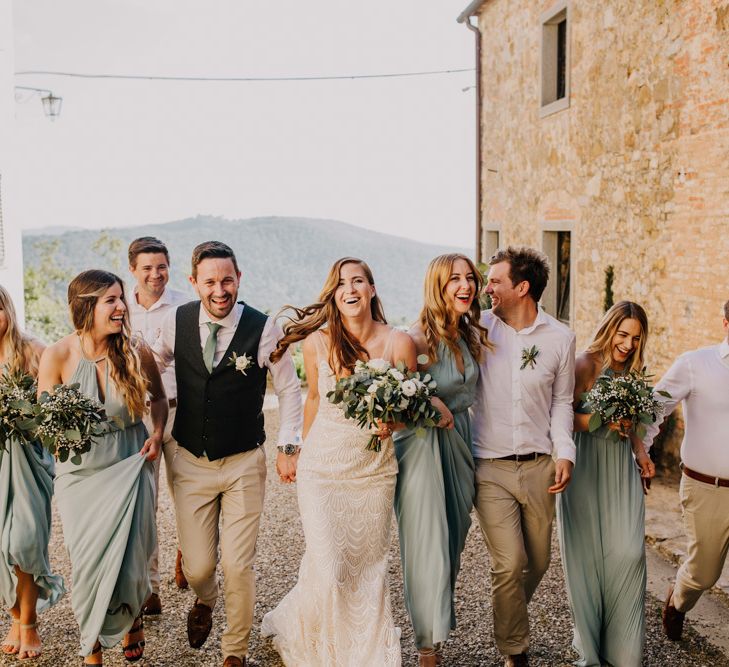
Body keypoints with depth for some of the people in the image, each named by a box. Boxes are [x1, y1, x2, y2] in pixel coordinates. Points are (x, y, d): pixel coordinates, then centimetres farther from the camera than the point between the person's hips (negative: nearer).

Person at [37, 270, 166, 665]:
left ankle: (133, 619, 39)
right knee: (88, 564, 8)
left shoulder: (137, 352, -10)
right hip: (81, 473, 0)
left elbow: (158, 398, 9)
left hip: (130, 469, 0)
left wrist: (157, 434, -7)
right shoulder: (57, 356, -13)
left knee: (129, 562, 3)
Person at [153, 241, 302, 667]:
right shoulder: (176, 323, -4)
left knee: (239, 567, 0)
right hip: (189, 462, 2)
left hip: (245, 464, -2)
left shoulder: (264, 329, -11)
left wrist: (289, 446, -1)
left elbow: (289, 388, 0)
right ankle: (205, 601, 46)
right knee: (198, 566, 7)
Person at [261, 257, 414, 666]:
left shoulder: (399, 343, -10)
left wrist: (391, 422, -19)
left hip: (375, 469, 1)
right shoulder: (317, 341, -8)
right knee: (328, 572, -4)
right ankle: (295, 628, 29)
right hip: (323, 467, -1)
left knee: (370, 568, 13)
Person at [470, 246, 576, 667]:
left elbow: (561, 401, 9)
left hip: (538, 466, 2)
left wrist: (565, 452, -1)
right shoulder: (479, 329, -2)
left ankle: (510, 620, 40)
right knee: (510, 563, -8)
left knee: (538, 562, 12)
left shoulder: (560, 337, 1)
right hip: (491, 467, -2)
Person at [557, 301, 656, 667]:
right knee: (588, 552, 3)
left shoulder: (632, 371, 10)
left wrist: (640, 452, 9)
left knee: (628, 551, -3)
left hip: (621, 469, 5)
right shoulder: (585, 364, -11)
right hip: (585, 468, -5)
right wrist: (601, 420, -24)